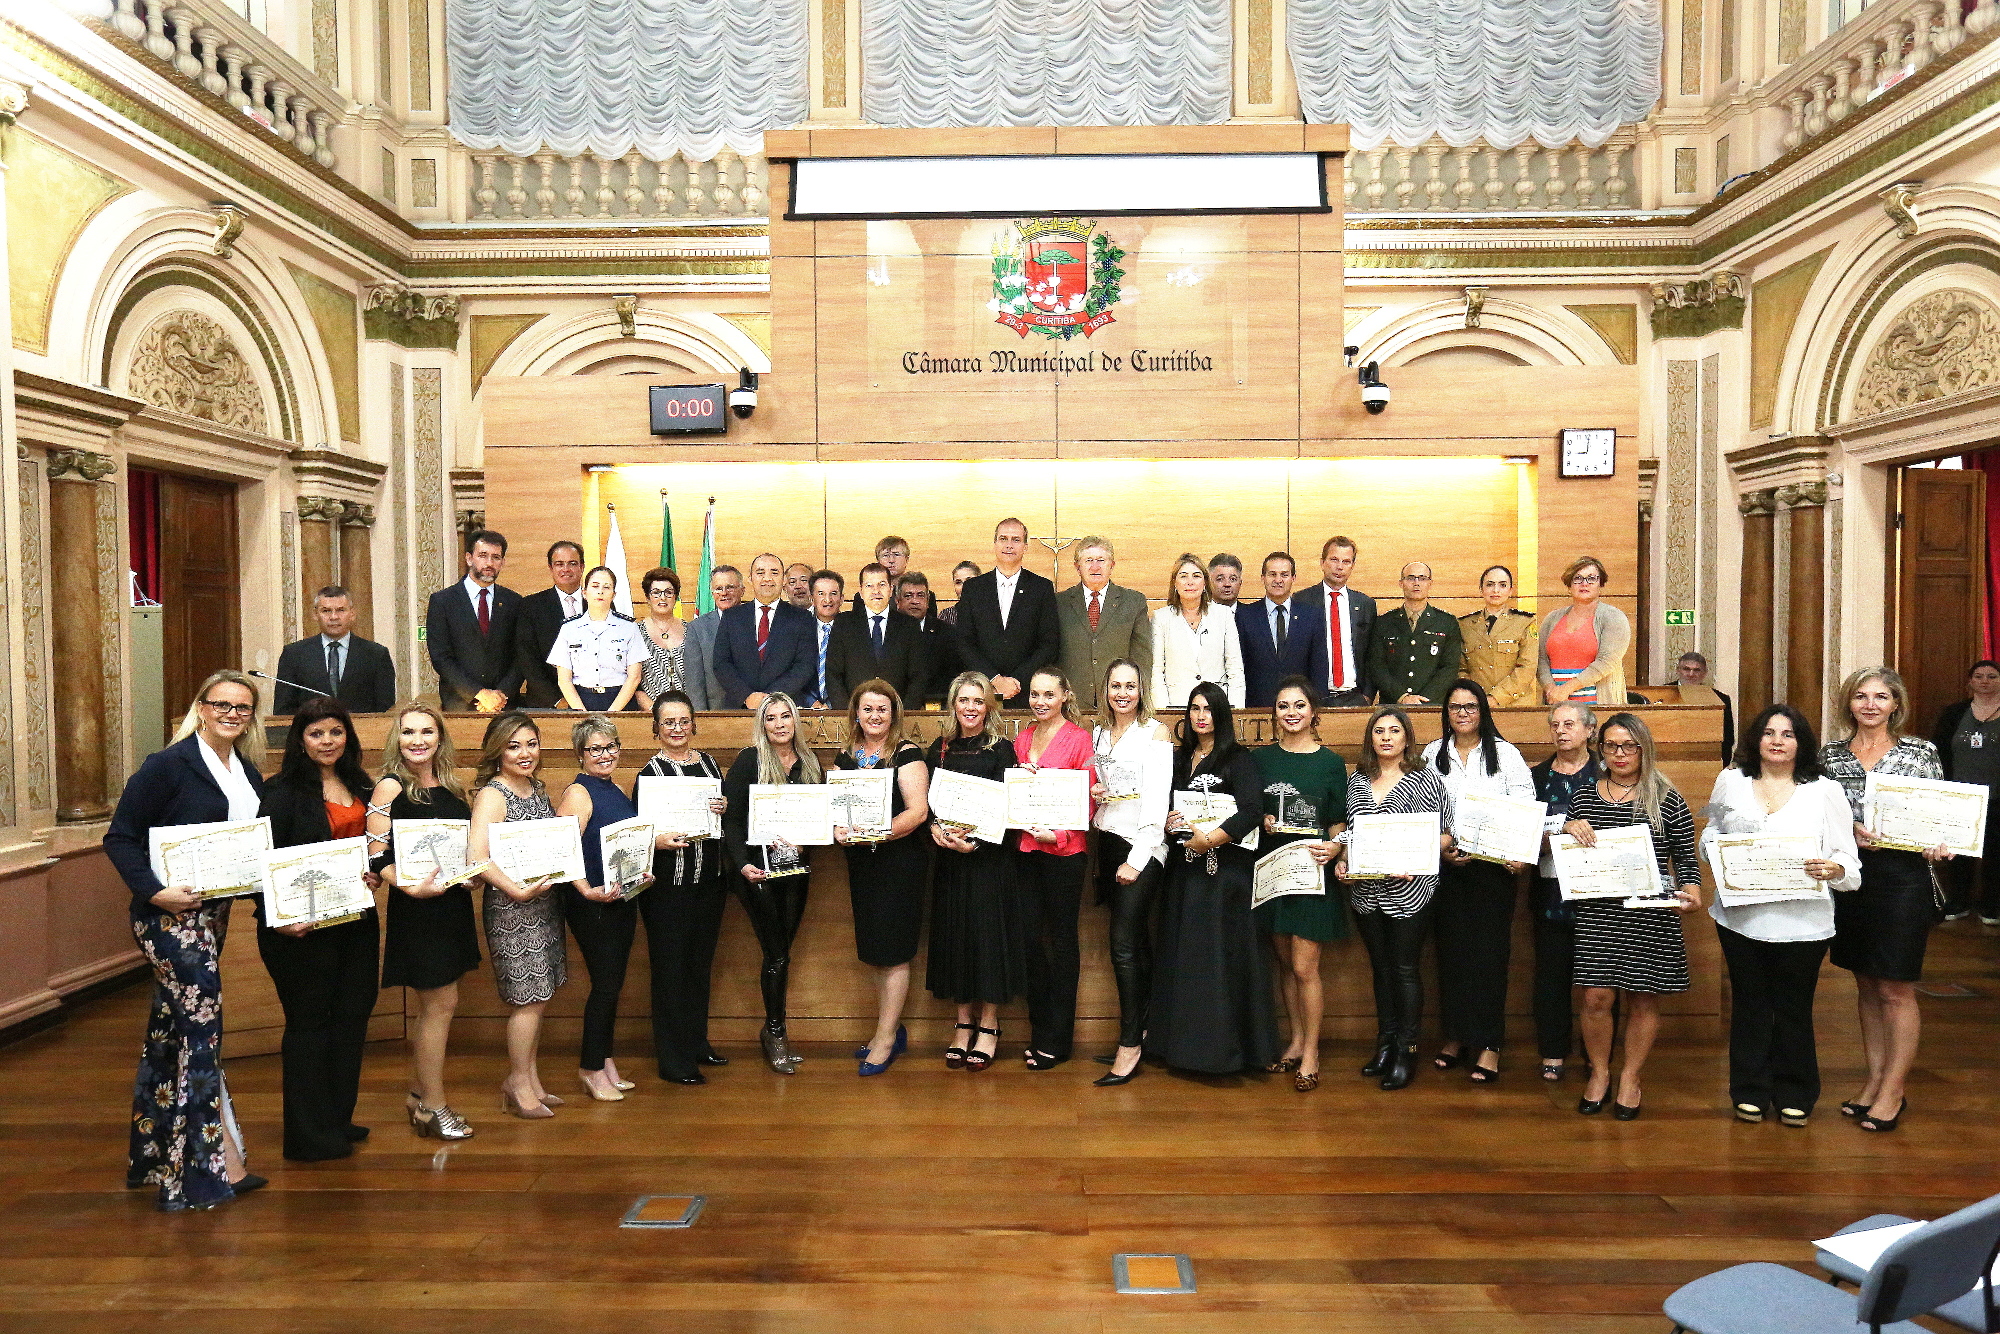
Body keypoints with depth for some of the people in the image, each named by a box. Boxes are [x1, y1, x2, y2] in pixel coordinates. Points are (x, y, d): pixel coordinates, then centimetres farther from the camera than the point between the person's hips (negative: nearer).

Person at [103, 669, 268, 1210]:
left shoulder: (249, 775, 10)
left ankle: (152, 1157, 29)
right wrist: (153, 891, -22)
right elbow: (120, 838, -11)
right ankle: (217, 1166, -3)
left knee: (171, 1030, 16)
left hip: (213, 915, 8)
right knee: (202, 1028, -9)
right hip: (169, 914, -8)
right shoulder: (167, 765, -10)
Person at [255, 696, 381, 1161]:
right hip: (305, 926, -6)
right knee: (309, 1021, 3)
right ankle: (308, 1135, 14)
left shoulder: (360, 787, 11)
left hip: (356, 919, 7)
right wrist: (276, 918, -23)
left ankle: (337, 1119, 27)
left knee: (352, 1015, 12)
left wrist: (375, 875, 0)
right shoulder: (283, 790, -8)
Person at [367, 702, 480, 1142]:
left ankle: (420, 1093, 31)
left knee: (431, 1005, 16)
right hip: (418, 907, -7)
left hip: (453, 903, 7)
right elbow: (376, 856, -14)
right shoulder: (390, 787, -10)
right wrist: (411, 886, -27)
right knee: (442, 1003, -2)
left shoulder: (449, 787, 9)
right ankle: (432, 1107, 11)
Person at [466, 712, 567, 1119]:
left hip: (545, 901, 7)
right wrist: (518, 890, -29)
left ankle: (529, 1078, 26)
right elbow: (476, 856, -24)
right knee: (528, 998, -1)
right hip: (511, 907, -7)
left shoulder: (537, 787, 10)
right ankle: (519, 1084, 16)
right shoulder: (492, 794, -13)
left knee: (538, 995, 13)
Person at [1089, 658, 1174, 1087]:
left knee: (1124, 945, -10)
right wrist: (1093, 795, -2)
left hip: (1143, 847, -6)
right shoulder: (1098, 734, 13)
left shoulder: (1155, 733, -5)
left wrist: (1136, 859, -15)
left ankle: (1129, 1047, -4)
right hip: (1108, 843, 6)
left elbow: (1157, 802, -11)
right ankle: (1141, 1031, 18)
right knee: (1136, 942, 11)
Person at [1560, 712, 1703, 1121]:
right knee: (1596, 997, 0)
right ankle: (1599, 1073, 22)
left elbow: (1685, 857, 4)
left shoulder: (1666, 800, 1)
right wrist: (1568, 829, -7)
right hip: (1597, 914, 1)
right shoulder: (1583, 799, 8)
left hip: (1650, 917, -1)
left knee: (1642, 999, 7)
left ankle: (1631, 1079, 25)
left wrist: (1690, 892, -13)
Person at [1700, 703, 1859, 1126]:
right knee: (1749, 1004, 12)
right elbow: (1710, 833, 16)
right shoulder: (1730, 781, 6)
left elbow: (1849, 860, -1)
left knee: (1794, 1008, 10)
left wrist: (1835, 869, -23)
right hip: (1741, 917, 2)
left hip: (1802, 921, -1)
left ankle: (1794, 1094, 29)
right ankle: (1750, 1090, 26)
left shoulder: (1826, 791, 1)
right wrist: (1715, 848, -6)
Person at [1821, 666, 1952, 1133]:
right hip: (1850, 876, 3)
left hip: (1903, 879, -3)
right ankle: (1875, 1079, 25)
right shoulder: (1831, 754, 5)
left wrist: (1938, 845, -19)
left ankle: (1893, 1090, 14)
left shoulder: (1922, 753, -2)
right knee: (1866, 985, 13)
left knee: (1895, 989, 2)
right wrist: (1850, 831, -12)